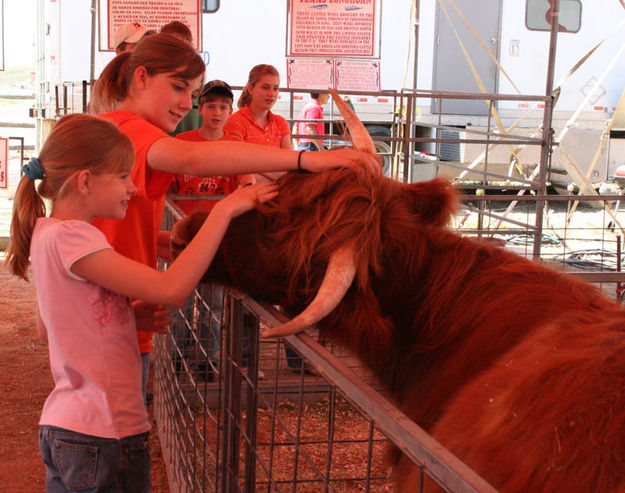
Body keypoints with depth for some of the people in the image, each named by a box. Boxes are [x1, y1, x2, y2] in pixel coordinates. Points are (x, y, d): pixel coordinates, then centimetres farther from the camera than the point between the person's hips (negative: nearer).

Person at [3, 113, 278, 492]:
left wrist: (131, 316, 5)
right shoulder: (68, 237, -21)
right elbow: (172, 289, -29)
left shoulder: (49, 233, 8)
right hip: (102, 439, -10)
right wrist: (225, 209, -22)